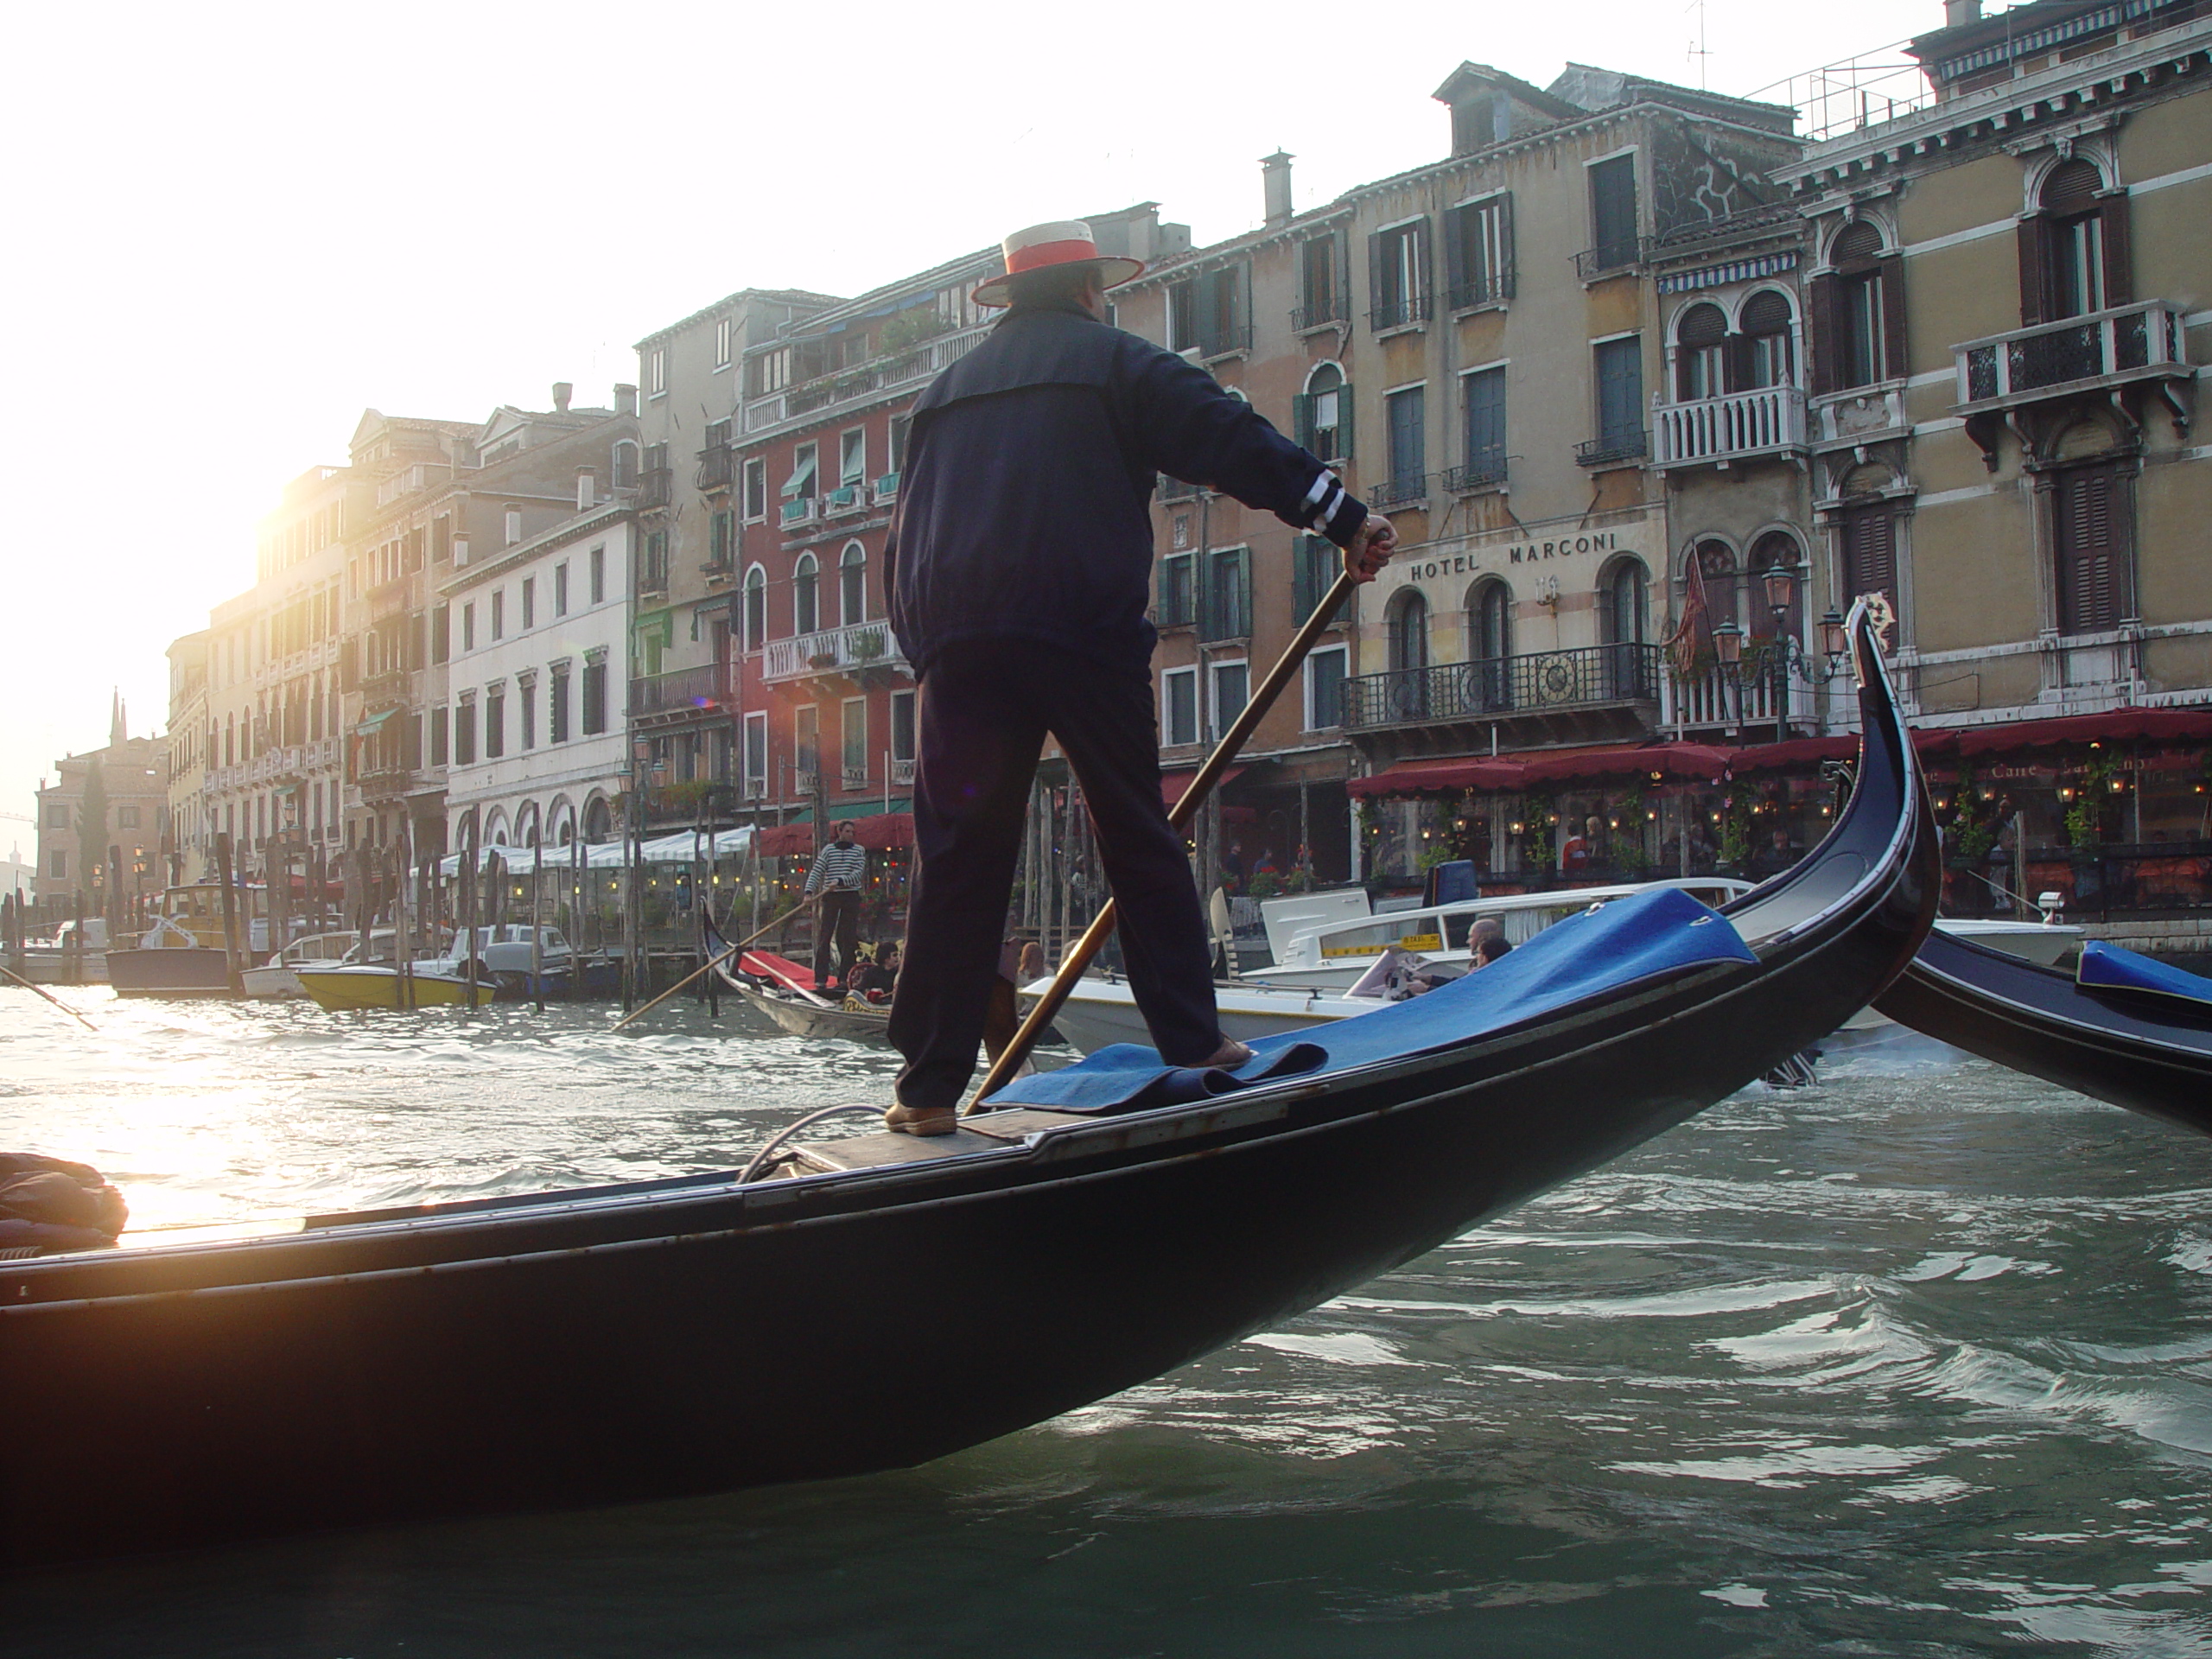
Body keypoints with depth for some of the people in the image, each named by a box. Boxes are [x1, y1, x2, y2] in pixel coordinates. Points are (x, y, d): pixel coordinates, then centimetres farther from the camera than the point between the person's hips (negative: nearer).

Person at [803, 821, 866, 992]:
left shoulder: (858, 851, 6)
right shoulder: (828, 850, 6)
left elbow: (858, 873, -6)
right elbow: (816, 872, 1)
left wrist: (840, 881, -19)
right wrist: (809, 891, -12)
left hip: (851, 897, 1)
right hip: (830, 897, 0)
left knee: (849, 938, 0)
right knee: (824, 936, -4)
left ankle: (844, 977, 5)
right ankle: (821, 978, -4)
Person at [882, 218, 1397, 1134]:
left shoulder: (947, 389, 25)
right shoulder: (1116, 361, 11)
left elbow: (907, 533, 24)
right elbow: (1234, 440, 0)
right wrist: (1345, 518, 0)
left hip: (956, 639, 4)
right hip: (1082, 629, -3)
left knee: (957, 857, 3)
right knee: (1140, 842, 5)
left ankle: (929, 1086, 2)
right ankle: (1193, 1043, 4)